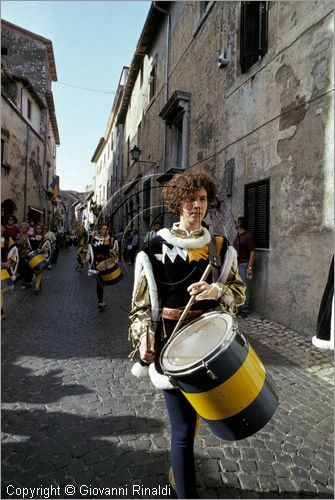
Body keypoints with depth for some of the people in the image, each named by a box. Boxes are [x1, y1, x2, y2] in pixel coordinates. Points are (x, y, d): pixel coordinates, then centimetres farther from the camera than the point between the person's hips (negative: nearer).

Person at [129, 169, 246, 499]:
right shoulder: (156, 248, -7)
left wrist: (216, 291, -15)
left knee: (193, 413, 21)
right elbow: (142, 301, -3)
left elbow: (239, 290, 5)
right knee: (183, 426, 1)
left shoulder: (220, 247, 3)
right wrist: (144, 338, -13)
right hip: (171, 342, -4)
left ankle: (179, 467, 50)